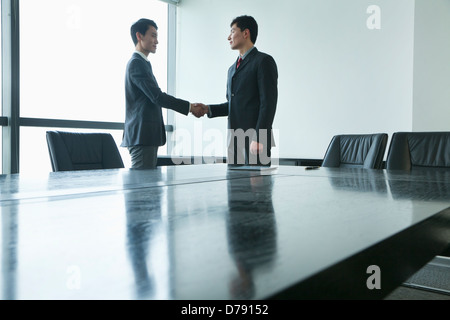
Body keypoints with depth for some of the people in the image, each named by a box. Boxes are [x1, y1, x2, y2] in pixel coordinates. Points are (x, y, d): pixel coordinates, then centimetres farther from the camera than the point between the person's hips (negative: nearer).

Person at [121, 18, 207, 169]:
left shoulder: (142, 63, 21)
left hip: (147, 136, 10)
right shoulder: (136, 63, -11)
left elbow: (156, 96, 20)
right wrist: (189, 107, -12)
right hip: (142, 135, -10)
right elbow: (157, 96, -18)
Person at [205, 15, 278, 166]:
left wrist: (258, 139, -19)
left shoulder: (264, 61, -4)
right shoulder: (233, 68, 22)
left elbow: (268, 103, -12)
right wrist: (208, 109, 8)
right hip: (234, 141, 7)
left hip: (255, 142, -7)